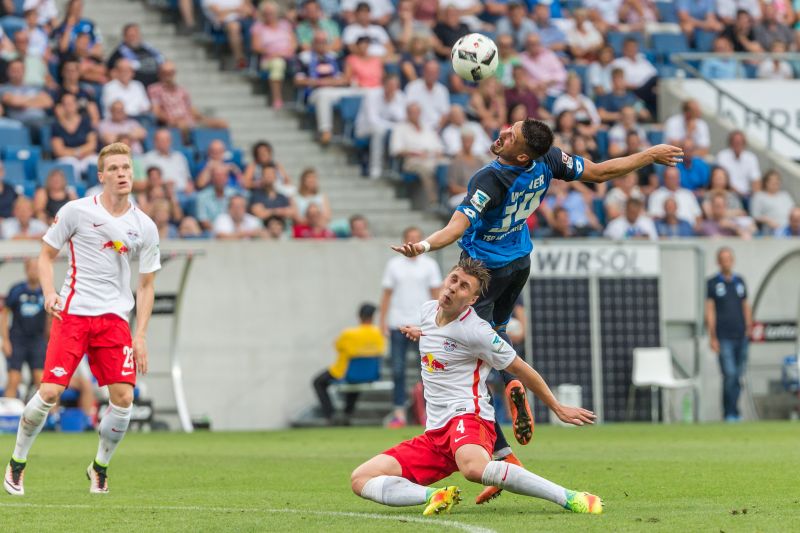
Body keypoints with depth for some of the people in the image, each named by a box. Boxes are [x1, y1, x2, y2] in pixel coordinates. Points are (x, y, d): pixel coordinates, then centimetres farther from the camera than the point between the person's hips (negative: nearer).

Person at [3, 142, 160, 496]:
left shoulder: (144, 227, 6)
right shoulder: (76, 211, -1)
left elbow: (146, 284, 11)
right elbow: (46, 254, 8)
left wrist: (140, 335, 3)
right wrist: (49, 292, -11)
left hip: (114, 317, 2)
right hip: (72, 311, -2)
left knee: (123, 397, -9)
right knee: (50, 391, -12)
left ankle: (100, 467, 15)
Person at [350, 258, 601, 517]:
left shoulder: (476, 331, -9)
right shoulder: (427, 310, 11)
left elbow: (521, 370, 1)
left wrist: (558, 408, 6)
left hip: (466, 417, -7)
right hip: (434, 432, 7)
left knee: (474, 467, -44)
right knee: (360, 480, -9)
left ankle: (570, 498, -36)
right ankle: (433, 496, -25)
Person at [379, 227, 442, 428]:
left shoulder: (429, 265, 6)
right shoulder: (394, 265, 9)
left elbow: (436, 294, 6)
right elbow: (387, 294, 10)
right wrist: (383, 321, 3)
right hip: (397, 324, 1)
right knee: (397, 370, -1)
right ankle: (399, 413, 2)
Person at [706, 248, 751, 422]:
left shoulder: (740, 282, 14)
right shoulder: (712, 283, 1)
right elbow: (710, 311, -2)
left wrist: (749, 328, 7)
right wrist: (712, 337, -8)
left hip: (741, 336, 4)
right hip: (724, 337, -4)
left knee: (738, 375, 6)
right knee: (729, 374, -12)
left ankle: (732, 412, 14)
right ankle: (730, 413, -8)